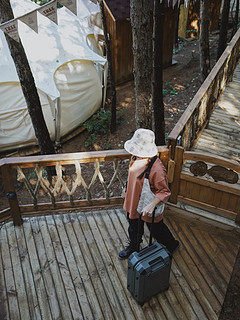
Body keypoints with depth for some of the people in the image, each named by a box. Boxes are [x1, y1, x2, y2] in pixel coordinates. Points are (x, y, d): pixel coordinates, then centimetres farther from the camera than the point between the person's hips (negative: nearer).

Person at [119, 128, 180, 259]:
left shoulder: (156, 168, -36)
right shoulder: (136, 157, -12)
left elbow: (164, 192, -26)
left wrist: (151, 206, -36)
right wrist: (127, 191, 17)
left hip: (147, 207, -6)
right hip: (133, 202, 7)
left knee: (156, 230, 20)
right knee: (134, 226, 29)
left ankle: (172, 245, 50)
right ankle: (133, 246, 57)